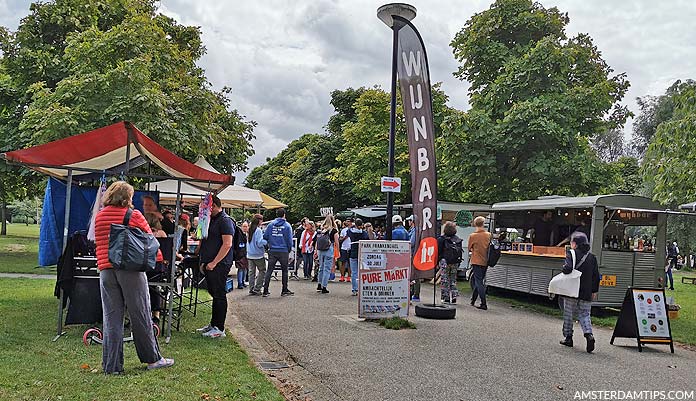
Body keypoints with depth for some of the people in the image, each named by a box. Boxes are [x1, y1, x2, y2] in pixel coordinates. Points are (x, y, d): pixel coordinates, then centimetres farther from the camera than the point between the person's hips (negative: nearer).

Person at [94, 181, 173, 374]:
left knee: (111, 318, 7)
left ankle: (111, 365, 10)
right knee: (140, 315, 5)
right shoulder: (134, 216, -4)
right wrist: (159, 257, 21)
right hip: (131, 269, -4)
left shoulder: (99, 217, 9)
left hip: (106, 269, 4)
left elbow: (99, 243, 17)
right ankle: (152, 358, 17)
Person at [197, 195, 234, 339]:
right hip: (210, 265, 9)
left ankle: (219, 329, 2)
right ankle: (213, 324, 24)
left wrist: (214, 263, -21)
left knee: (219, 296, -4)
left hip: (219, 265, -9)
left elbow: (227, 244, -21)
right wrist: (204, 262, 19)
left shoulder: (225, 220, -12)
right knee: (214, 294, 15)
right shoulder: (211, 220, 18)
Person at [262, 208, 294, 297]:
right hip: (283, 251, -2)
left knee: (269, 270, 5)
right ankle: (284, 290, 15)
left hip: (272, 251, 2)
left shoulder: (271, 224, 3)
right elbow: (289, 239, -4)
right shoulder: (287, 225, -4)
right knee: (284, 270, 10)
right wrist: (289, 249, 9)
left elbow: (265, 236, 2)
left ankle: (265, 290, 4)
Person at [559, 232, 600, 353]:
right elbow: (596, 276, 10)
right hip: (586, 292, 4)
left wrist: (563, 268, -1)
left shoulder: (571, 253, -8)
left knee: (569, 314, 10)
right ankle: (589, 335, -12)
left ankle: (568, 337, 16)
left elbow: (568, 268, -24)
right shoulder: (592, 257, 8)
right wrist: (594, 291, 17)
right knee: (584, 314, 9)